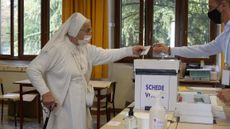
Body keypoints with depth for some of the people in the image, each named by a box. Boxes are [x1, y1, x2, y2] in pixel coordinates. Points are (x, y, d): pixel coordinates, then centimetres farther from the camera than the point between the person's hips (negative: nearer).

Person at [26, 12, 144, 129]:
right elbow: (32, 69, -15)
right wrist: (45, 93, -23)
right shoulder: (56, 49, -15)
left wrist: (130, 51, 0)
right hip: (64, 107, -7)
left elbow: (105, 54, 7)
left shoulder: (85, 48, 7)